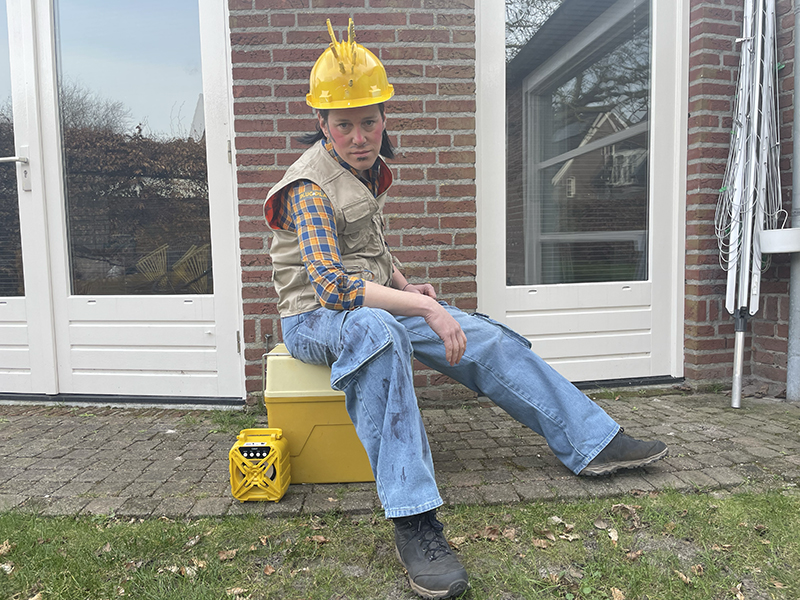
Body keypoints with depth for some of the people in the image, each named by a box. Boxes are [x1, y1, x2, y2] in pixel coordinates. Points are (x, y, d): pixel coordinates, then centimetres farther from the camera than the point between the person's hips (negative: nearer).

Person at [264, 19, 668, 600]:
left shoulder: (367, 169, 10)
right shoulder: (310, 185, -17)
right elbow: (332, 284, -28)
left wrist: (406, 285, 5)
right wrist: (424, 307, -30)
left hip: (378, 305, 8)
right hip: (316, 318, -7)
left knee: (486, 339, -6)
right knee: (376, 330, -43)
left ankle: (593, 442, 4)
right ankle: (413, 520, -44)